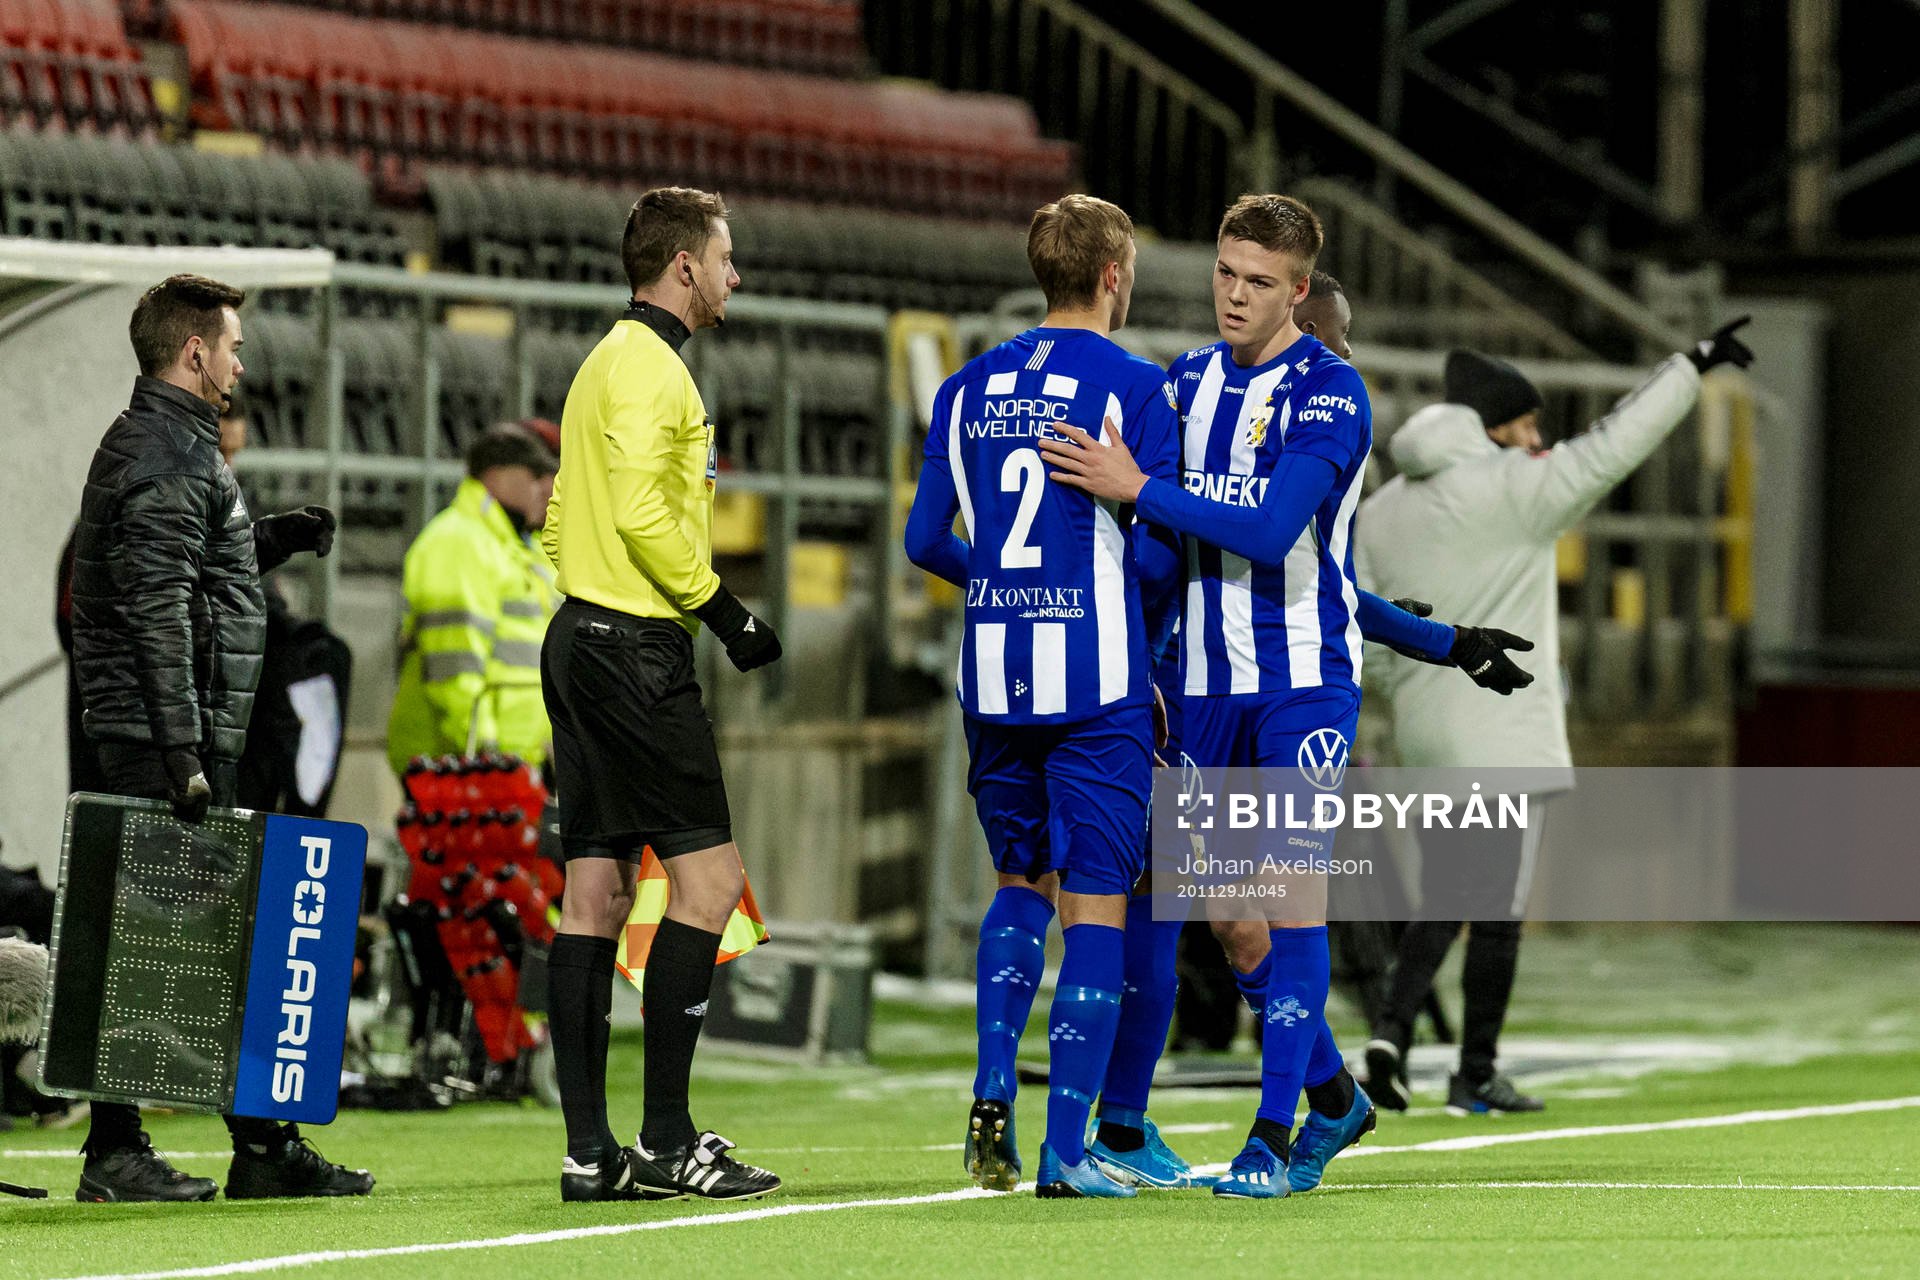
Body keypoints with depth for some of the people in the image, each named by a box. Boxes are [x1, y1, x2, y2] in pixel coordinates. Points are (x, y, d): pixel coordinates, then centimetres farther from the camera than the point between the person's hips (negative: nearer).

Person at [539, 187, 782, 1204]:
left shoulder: (606, 362, 20)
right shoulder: (650, 366, -11)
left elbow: (563, 519, 23)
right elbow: (640, 511, -21)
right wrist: (722, 608, -15)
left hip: (582, 636, 10)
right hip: (636, 649, -10)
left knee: (594, 893, 6)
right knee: (707, 877, -9)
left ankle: (589, 1149, 4)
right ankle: (667, 1140, -12)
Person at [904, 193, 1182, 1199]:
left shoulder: (969, 388, 8)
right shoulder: (1134, 387, -7)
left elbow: (924, 541, 10)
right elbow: (1156, 553, -10)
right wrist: (1153, 605, 12)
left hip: (992, 680, 5)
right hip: (1097, 682, -5)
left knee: (1022, 881, 22)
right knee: (1095, 906, 0)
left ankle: (992, 1097, 7)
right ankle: (1065, 1149, -4)